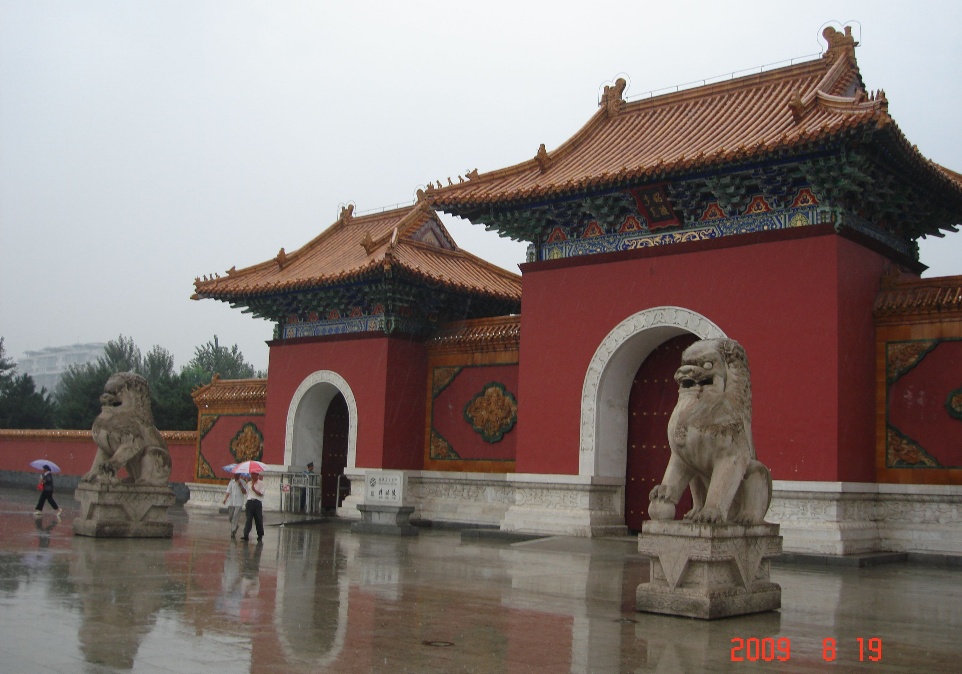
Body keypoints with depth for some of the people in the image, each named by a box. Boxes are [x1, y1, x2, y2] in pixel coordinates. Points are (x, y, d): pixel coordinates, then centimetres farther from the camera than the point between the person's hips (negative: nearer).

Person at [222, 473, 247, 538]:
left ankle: (233, 531, -10)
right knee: (230, 517, 5)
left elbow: (245, 492, -2)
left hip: (239, 503, -3)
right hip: (231, 502, 3)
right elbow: (228, 491, 2)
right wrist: (225, 498, -14)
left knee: (236, 517, -11)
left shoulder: (242, 482, 3)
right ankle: (236, 525, 32)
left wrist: (240, 485, -14)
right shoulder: (231, 482, 9)